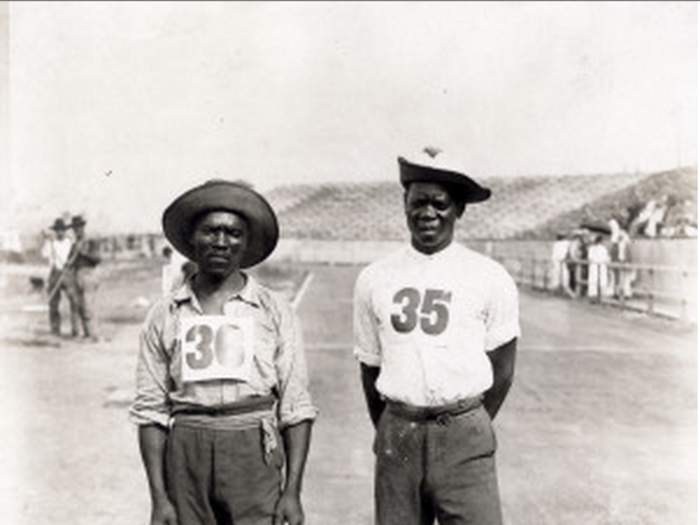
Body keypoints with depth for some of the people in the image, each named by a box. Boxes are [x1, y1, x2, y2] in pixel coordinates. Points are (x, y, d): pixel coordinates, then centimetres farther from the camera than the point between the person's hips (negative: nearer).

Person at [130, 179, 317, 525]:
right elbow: (150, 410, 6)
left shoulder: (274, 312, 3)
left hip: (254, 455, -1)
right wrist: (159, 497, 1)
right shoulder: (164, 315, 6)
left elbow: (296, 408, 2)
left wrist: (292, 492, -3)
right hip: (186, 454, 1)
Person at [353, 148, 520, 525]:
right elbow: (370, 367, 12)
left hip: (463, 435, -2)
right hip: (396, 434, 2)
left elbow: (502, 367, 5)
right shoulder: (374, 278, 5)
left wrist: (470, 430, 6)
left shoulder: (489, 278, -1)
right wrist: (389, 435, 11)